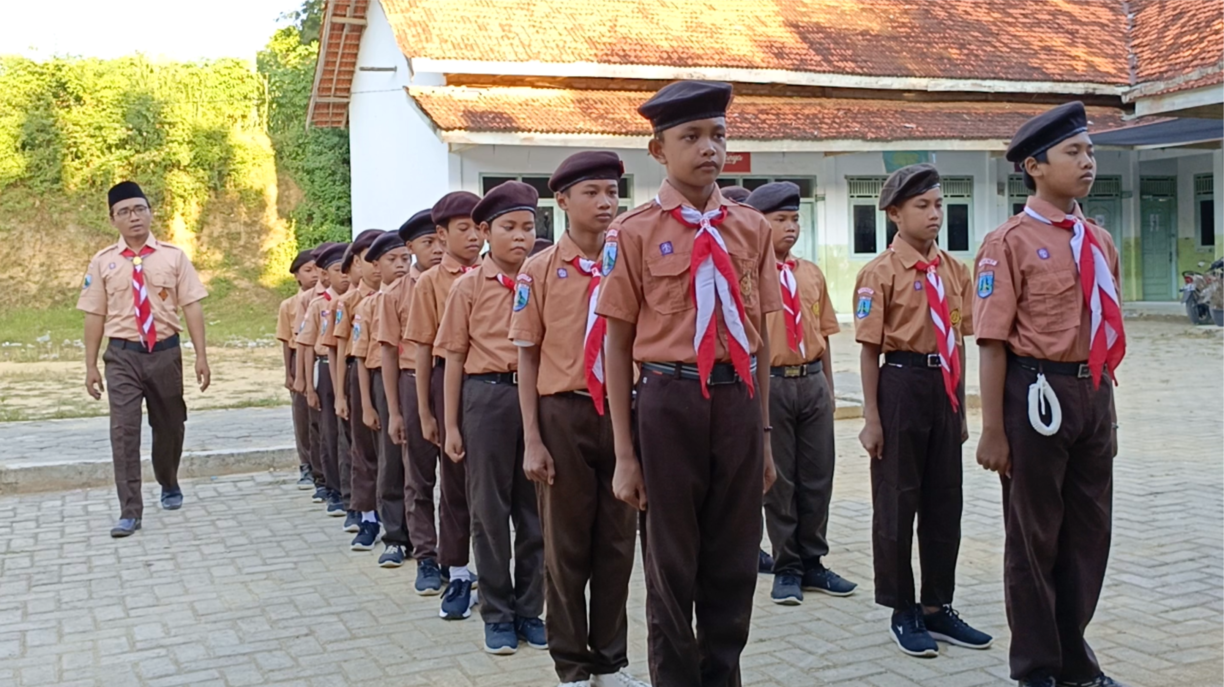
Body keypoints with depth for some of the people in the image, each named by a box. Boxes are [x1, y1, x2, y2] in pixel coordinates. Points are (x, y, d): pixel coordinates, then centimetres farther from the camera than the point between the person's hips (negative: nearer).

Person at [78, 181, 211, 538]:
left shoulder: (173, 257, 0)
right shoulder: (103, 262, 1)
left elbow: (191, 306, -3)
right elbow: (95, 316, 2)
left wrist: (201, 355, -8)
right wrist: (91, 365, 2)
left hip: (165, 352, 1)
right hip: (123, 355, -1)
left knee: (169, 426, 16)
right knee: (124, 430, -8)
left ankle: (169, 486, 41)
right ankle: (130, 510, -4)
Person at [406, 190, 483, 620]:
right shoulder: (431, 282, 2)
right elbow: (424, 349, 2)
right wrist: (425, 412, 0)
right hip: (451, 379, -1)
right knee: (455, 480, 8)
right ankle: (457, 574, 19)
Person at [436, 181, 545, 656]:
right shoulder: (469, 286, 2)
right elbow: (454, 356, 3)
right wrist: (452, 424, 0)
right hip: (487, 396, -1)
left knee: (535, 507, 8)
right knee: (489, 507, 6)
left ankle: (530, 609, 20)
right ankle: (497, 613, 17)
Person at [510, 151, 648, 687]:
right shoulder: (540, 270, -4)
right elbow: (527, 358, -2)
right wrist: (531, 440, -6)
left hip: (622, 409, 2)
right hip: (564, 413, -2)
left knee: (617, 541, 11)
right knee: (566, 544, 9)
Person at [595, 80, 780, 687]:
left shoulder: (751, 227, 7)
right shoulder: (635, 231, -3)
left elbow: (759, 335, 11)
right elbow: (618, 345, -3)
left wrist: (764, 432, 11)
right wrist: (625, 454, -5)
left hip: (739, 398, 3)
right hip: (670, 401, -3)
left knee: (735, 560, 12)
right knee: (672, 563, 8)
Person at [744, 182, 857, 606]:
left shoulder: (811, 274, 10)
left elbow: (822, 332, 14)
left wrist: (828, 387, 13)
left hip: (813, 382, 5)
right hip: (769, 383, -5)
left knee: (818, 477, 9)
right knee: (778, 480, 5)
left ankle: (812, 563, 23)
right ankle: (787, 569, 17)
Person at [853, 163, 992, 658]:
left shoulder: (954, 270, 7)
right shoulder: (881, 272, -9)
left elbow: (958, 342, 12)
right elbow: (869, 349, -9)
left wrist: (961, 407, 13)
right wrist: (872, 418, -10)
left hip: (945, 387, 6)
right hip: (902, 383, -6)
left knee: (945, 500, 13)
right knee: (897, 501, 5)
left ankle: (938, 608, 27)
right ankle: (903, 613, 20)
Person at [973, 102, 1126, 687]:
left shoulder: (1099, 241, 10)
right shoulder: (1010, 242, -9)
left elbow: (1106, 332, 16)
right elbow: (993, 342, -13)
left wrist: (1108, 412, 17)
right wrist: (993, 432, -15)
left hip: (1093, 393, 7)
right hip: (1038, 392, -6)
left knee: (1090, 531, 14)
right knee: (1034, 535, 6)